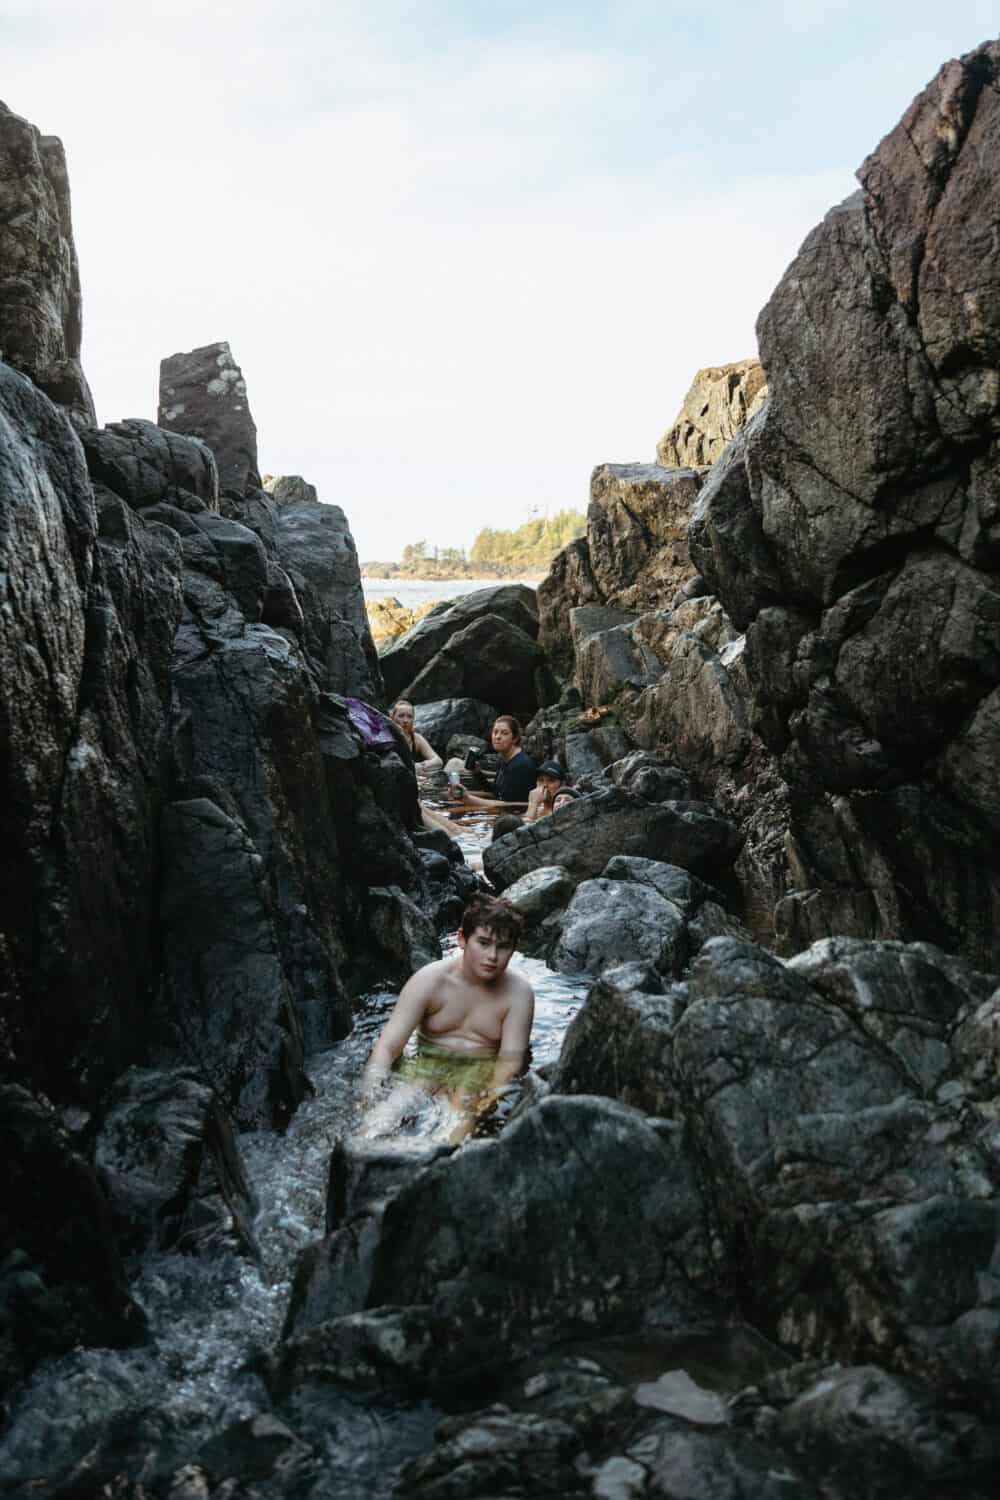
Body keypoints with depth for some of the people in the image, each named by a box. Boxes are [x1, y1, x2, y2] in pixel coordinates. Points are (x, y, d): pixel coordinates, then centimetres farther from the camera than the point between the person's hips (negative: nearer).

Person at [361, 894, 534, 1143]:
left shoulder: (518, 992, -8)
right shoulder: (429, 980, -9)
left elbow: (511, 1056, -12)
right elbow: (387, 1045, -12)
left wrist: (495, 1093, -34)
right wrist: (374, 1081, -33)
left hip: (482, 1069, -1)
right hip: (427, 1064, 1)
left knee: (468, 1105, -33)